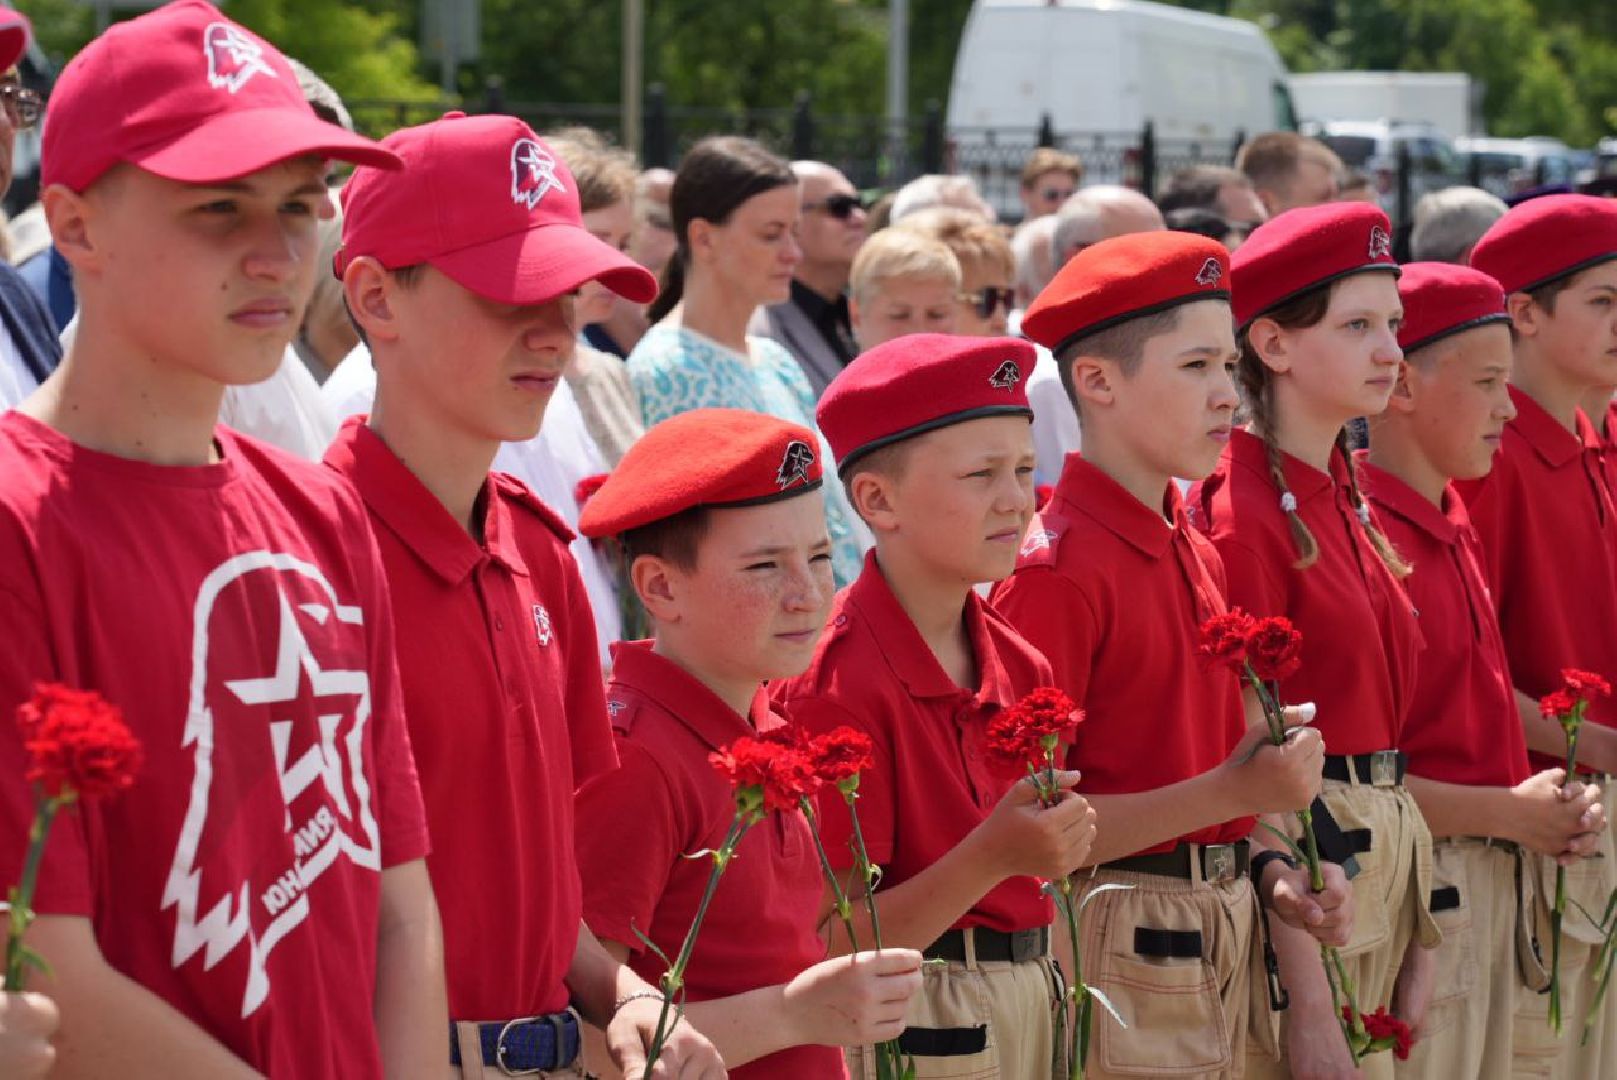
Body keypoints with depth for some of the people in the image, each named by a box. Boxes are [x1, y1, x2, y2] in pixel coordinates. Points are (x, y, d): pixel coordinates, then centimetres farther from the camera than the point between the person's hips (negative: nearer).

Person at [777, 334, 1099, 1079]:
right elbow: (832, 948, -19)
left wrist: (1058, 845, -2)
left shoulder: (1018, 664, 5)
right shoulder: (838, 682, -17)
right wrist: (992, 856, -26)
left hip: (1030, 1012, 7)